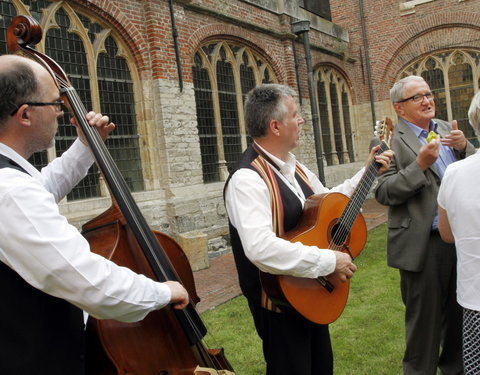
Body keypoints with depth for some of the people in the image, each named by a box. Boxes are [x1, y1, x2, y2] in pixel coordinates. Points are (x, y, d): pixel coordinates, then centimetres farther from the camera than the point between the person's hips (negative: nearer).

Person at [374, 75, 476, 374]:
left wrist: (464, 146, -8)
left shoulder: (446, 129, 10)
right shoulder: (392, 141, -10)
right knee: (424, 318, 8)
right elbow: (383, 193, -17)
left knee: (459, 313, 20)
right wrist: (420, 165, -24)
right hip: (424, 245, -6)